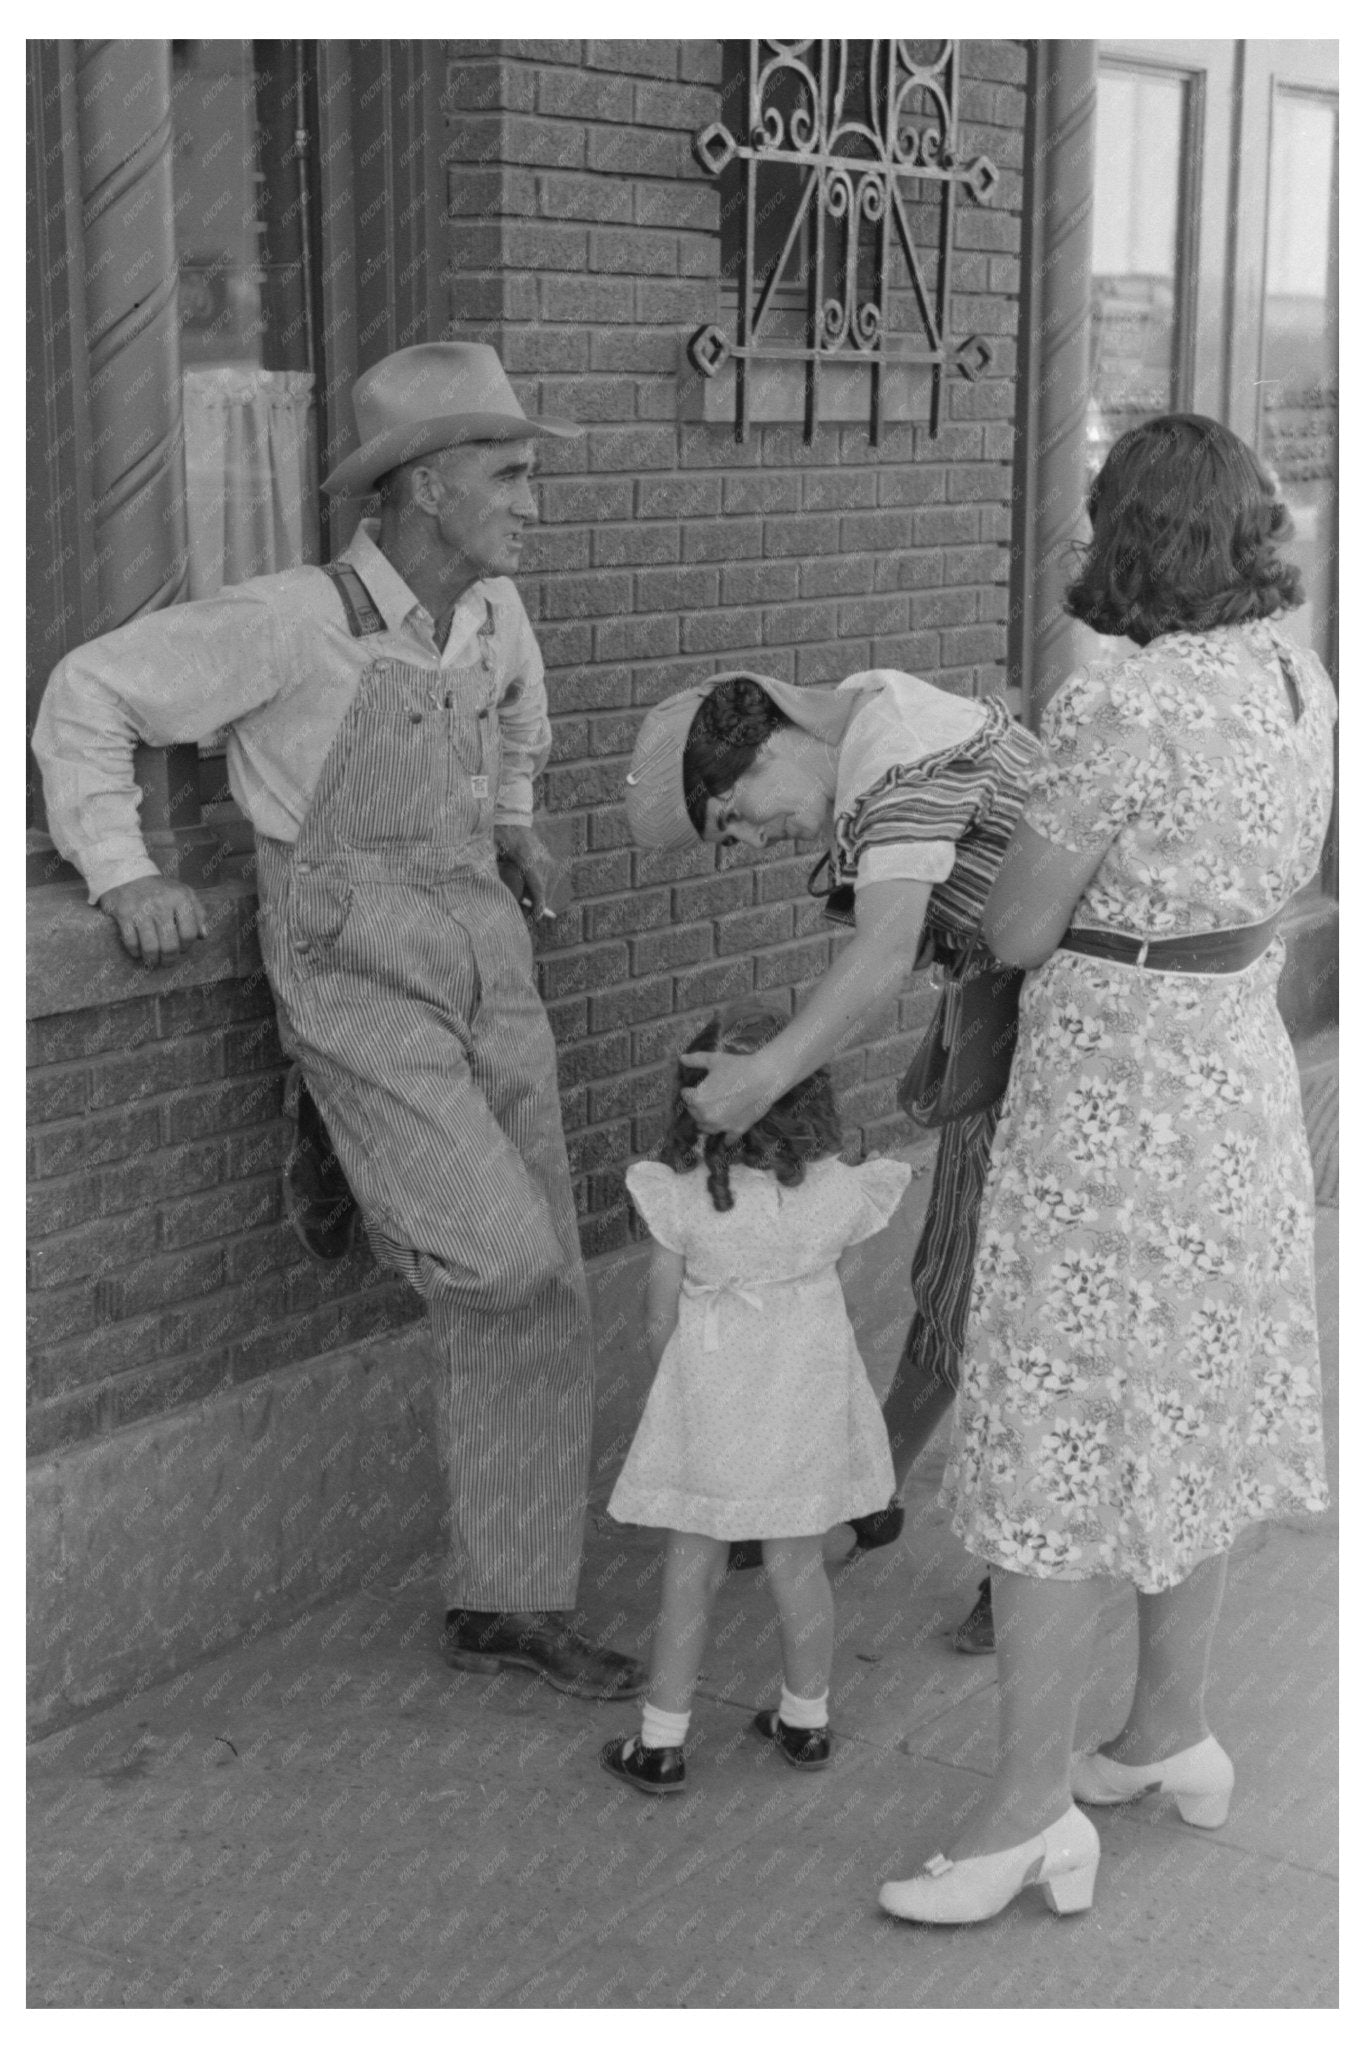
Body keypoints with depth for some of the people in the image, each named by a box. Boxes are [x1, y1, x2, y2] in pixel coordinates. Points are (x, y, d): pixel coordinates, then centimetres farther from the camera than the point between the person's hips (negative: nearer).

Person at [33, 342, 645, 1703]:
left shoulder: (493, 608, 8)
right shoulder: (293, 621, -13)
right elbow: (91, 696, -4)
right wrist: (121, 873, -12)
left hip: (483, 956, 7)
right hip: (354, 969, -6)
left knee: (535, 1301, 2)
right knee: (503, 1259, -20)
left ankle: (509, 1603, 13)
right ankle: (358, 1164, 14)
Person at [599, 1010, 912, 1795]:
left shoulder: (684, 1201, -22)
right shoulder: (840, 1194, -17)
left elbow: (661, 1317, -10)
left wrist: (671, 1380, 8)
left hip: (712, 1412, -2)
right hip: (806, 1403, 2)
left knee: (692, 1572, 13)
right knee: (800, 1565, 19)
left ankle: (662, 1742, 22)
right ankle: (806, 1722, 35)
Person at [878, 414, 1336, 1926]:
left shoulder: (1116, 705, -22)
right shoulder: (1300, 683, 2)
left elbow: (1017, 933, -15)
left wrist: (1016, 860, 7)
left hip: (1108, 1101, -8)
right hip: (1239, 1077, 8)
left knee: (1048, 1446, -2)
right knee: (1183, 1419, 19)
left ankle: (1030, 1808, 4)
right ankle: (1172, 1734, 32)